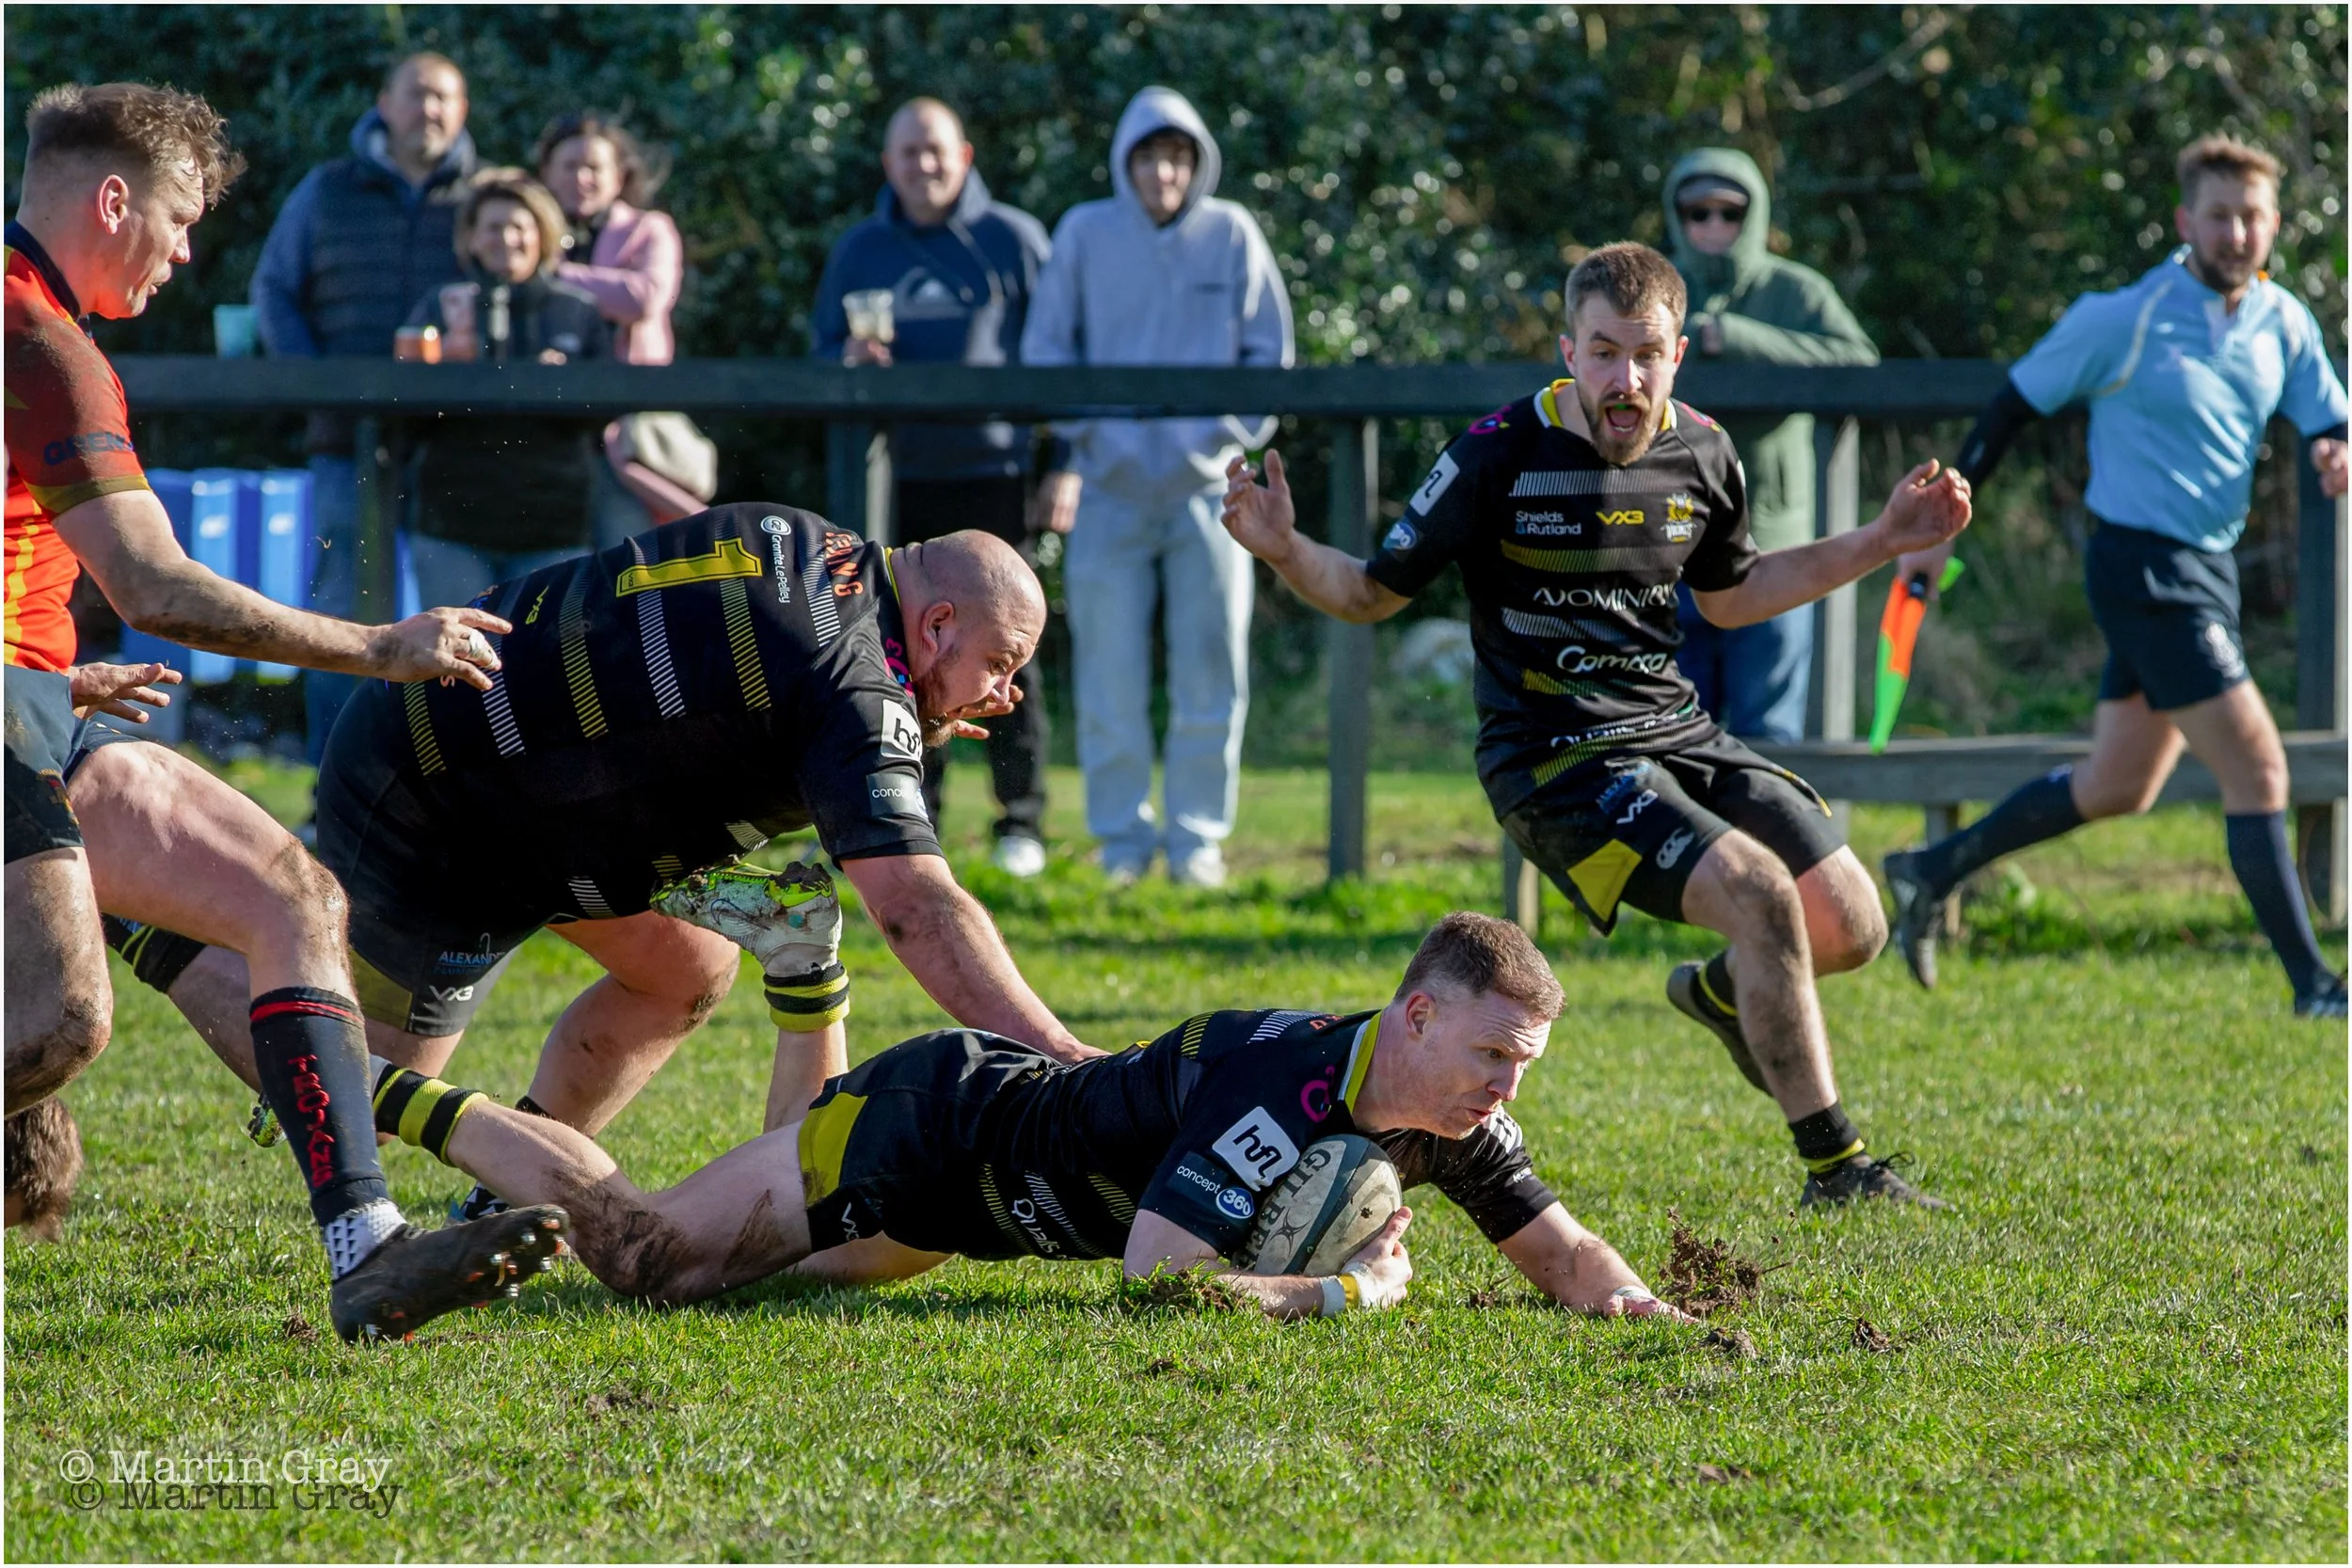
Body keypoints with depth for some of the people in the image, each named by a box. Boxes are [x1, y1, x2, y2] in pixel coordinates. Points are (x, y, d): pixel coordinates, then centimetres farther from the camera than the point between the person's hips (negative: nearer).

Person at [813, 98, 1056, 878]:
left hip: (994, 470, -3)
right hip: (898, 477, 3)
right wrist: (848, 361, -7)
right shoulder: (859, 251, 11)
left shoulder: (1012, 240, 2)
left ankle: (1022, 821, 1)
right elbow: (824, 347, 18)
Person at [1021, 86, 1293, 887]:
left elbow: (1271, 351, 8)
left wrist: (1230, 436, -6)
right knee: (1109, 677, -1)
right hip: (1110, 488, 0)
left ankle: (1198, 835, 9)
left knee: (1209, 671, 0)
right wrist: (1070, 447, -5)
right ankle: (1122, 835, 8)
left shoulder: (1231, 234, 4)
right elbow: (1046, 346, 8)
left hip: (1207, 484, 0)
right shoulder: (1085, 233, 4)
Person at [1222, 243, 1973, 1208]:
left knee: (1849, 927, -1)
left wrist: (1883, 542, 15)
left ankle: (1721, 993, 35)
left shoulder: (1702, 454, 2)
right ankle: (1835, 1168, -14)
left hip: (1676, 731, 6)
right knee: (1762, 894, -24)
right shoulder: (1501, 455, -15)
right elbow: (1373, 593, -5)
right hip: (1555, 758, -6)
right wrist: (1285, 551, -25)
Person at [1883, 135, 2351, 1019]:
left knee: (2115, 790, 16)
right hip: (2144, 570, -8)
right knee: (2258, 769, -12)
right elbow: (2014, 406, -4)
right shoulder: (2123, 322, -12)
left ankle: (1932, 873, 30)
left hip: (2205, 572, 8)